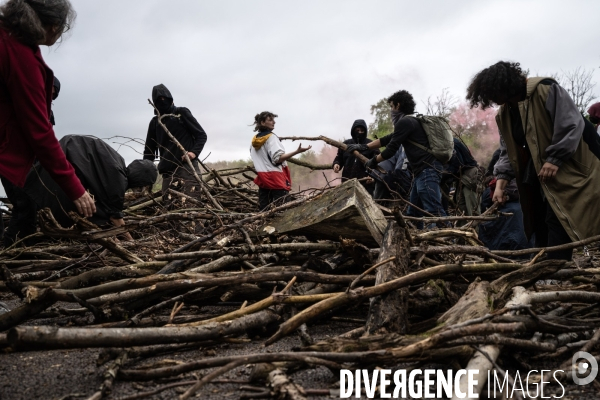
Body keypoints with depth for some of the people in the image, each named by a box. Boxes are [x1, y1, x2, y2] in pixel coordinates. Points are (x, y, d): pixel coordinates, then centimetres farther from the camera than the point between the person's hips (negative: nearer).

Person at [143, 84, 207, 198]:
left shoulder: (182, 113, 9)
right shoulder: (155, 122, 20)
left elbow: (201, 135, 6)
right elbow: (149, 150, 24)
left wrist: (194, 152, -12)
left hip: (187, 166, -4)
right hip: (167, 171, 4)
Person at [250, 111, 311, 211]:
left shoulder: (255, 140, 15)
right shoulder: (271, 137, -9)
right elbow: (278, 158, -20)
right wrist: (297, 151, -26)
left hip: (262, 178, 8)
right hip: (276, 178, -8)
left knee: (263, 210, 8)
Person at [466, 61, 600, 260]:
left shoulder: (546, 89, -14)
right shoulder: (503, 114, 8)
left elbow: (573, 125, -19)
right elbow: (508, 152, 8)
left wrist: (554, 160, -23)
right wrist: (500, 184, -3)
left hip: (564, 173, -7)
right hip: (535, 177, 8)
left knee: (557, 225, -13)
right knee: (541, 228, 11)